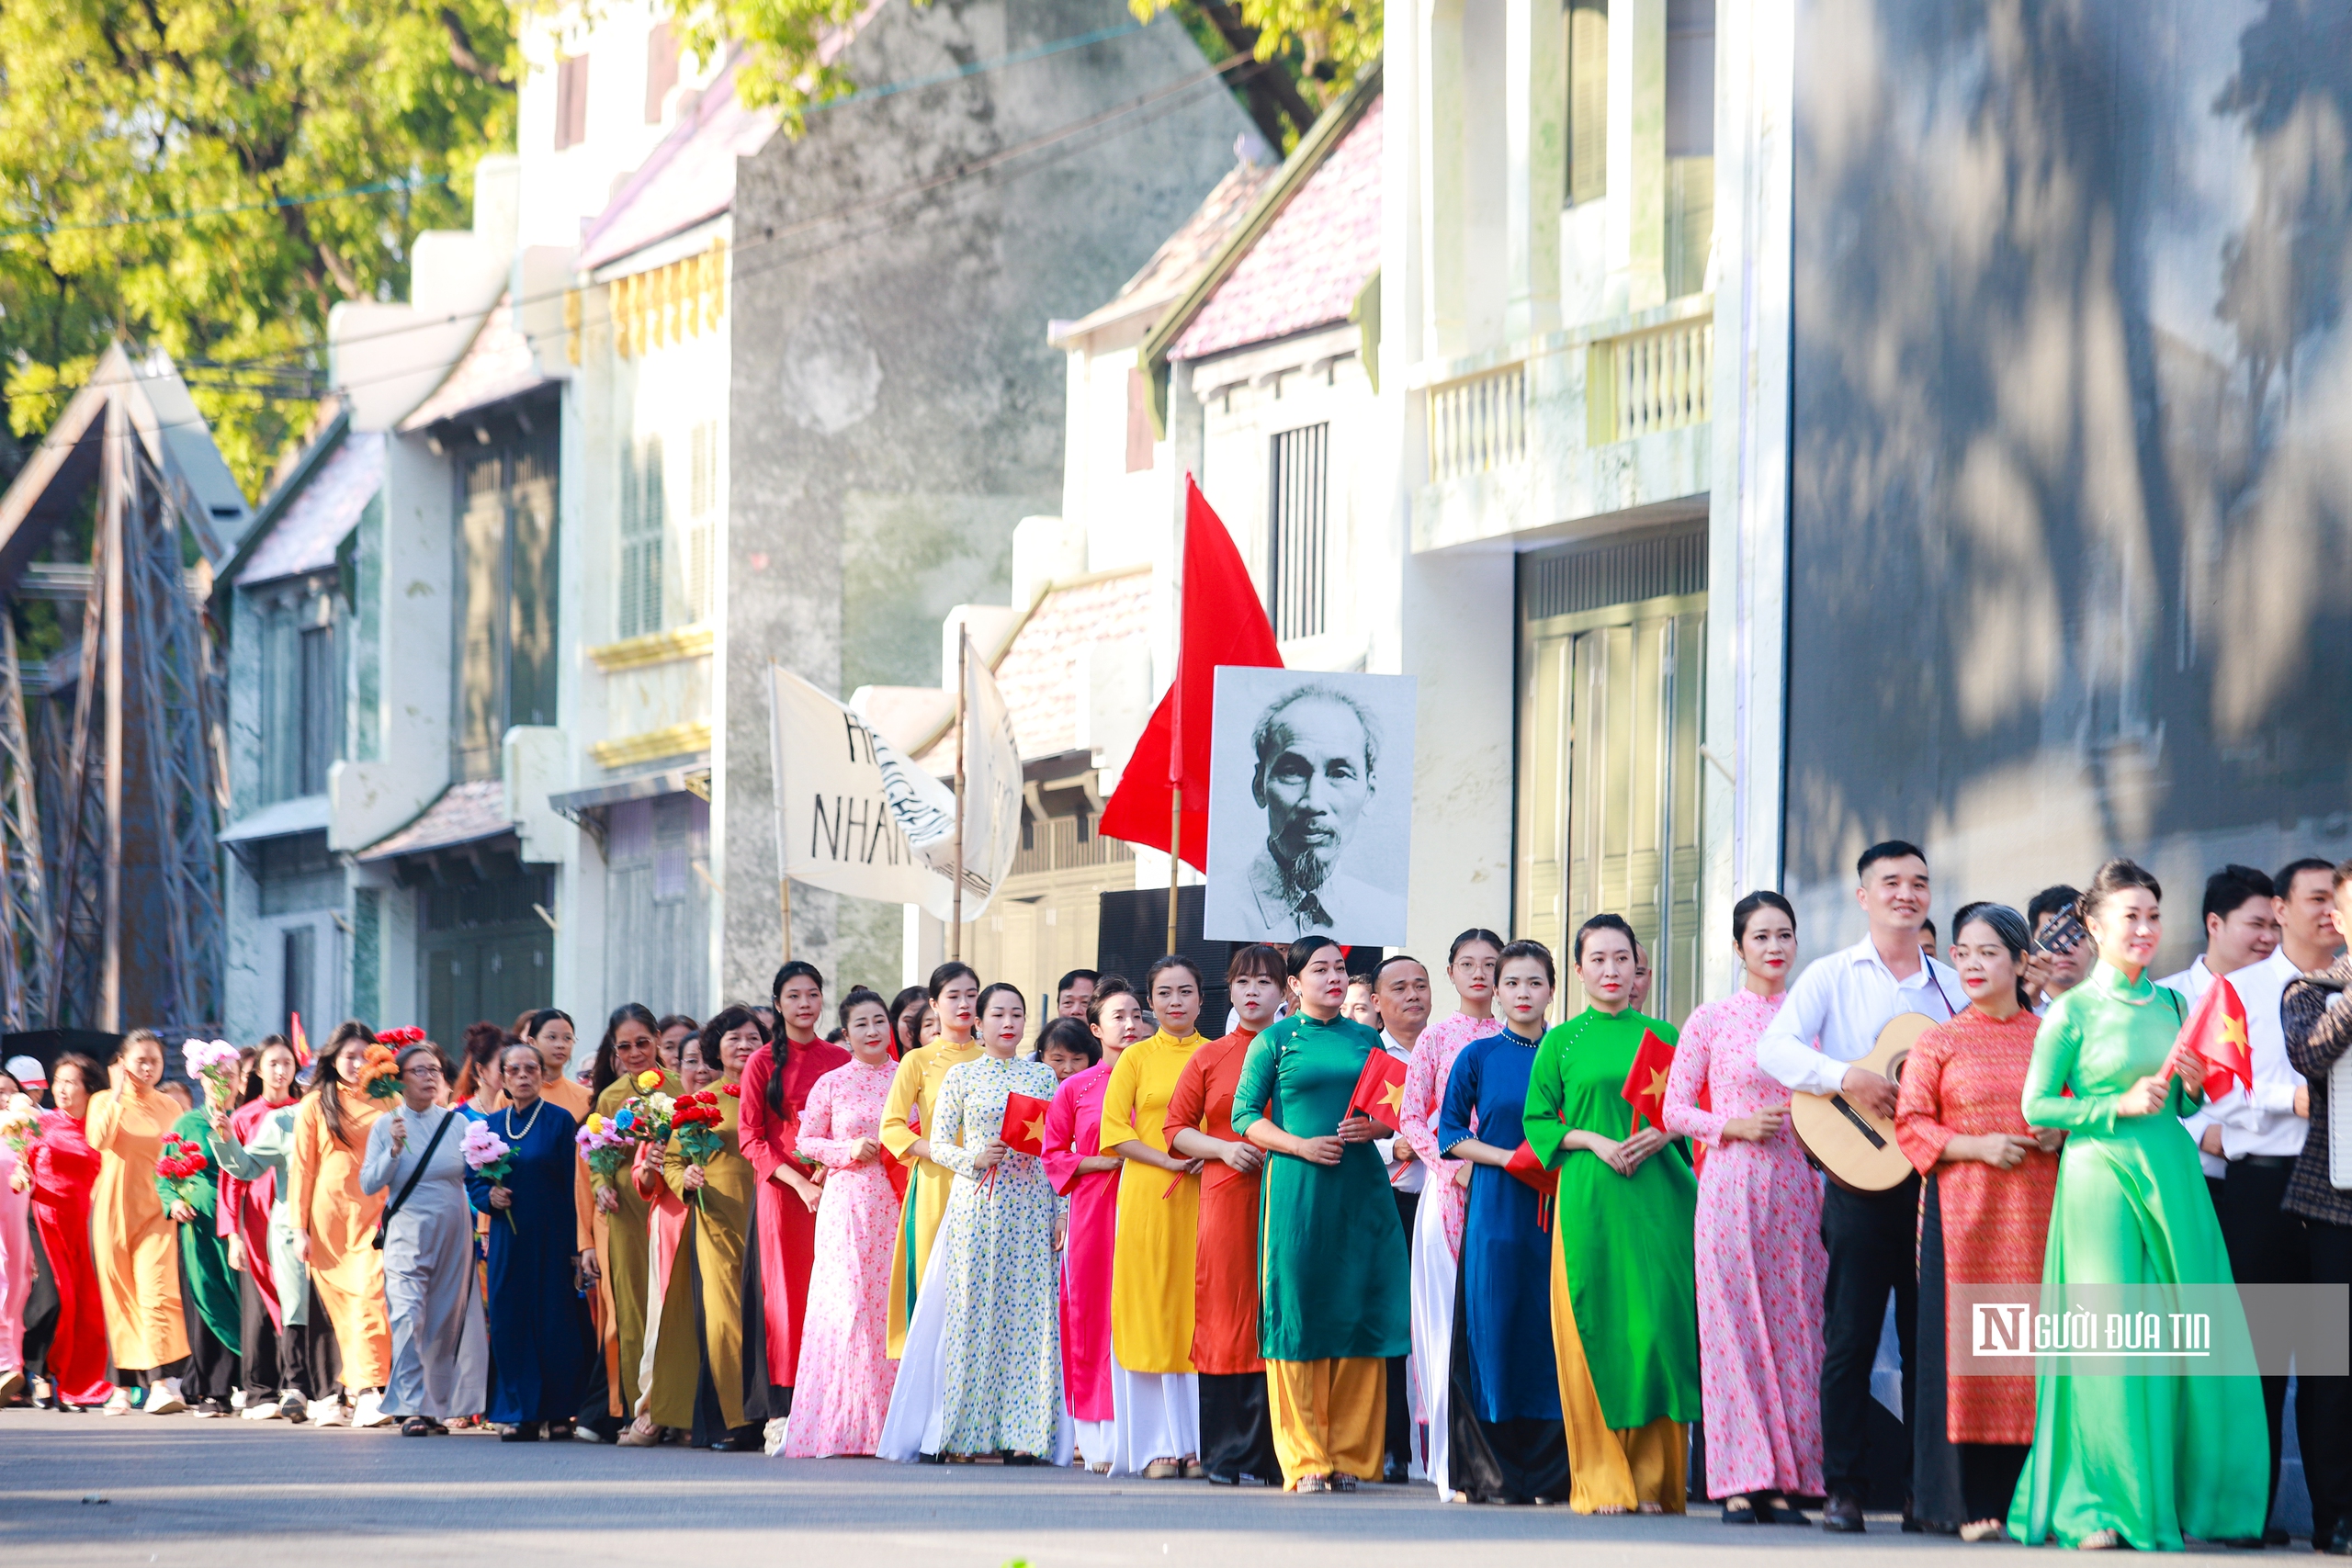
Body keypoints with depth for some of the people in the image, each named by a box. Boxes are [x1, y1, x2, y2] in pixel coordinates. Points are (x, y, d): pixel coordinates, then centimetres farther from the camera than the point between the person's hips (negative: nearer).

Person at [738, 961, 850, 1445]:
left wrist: (832, 1169, -9)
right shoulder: (763, 1064, 4)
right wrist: (799, 1182, -12)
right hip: (782, 1193, -2)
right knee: (784, 1293, -5)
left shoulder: (841, 1061, 11)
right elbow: (751, 1138, 0)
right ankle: (780, 1414, -6)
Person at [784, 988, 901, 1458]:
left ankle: (884, 1425, 1)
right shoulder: (831, 1084, 6)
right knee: (845, 1302, -9)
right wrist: (849, 1150, -8)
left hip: (897, 1205, 2)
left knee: (891, 1305, -3)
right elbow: (806, 1141, 7)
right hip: (848, 1203, -2)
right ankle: (841, 1425, -6)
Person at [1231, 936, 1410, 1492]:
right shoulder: (1274, 1042, 5)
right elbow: (1245, 1116, 2)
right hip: (1298, 1189, -3)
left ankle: (1350, 1455, 4)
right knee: (1298, 1314, -5)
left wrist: (1374, 1126, -5)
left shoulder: (1366, 1040, 14)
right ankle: (1304, 1457, -1)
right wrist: (1299, 1144, -12)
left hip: (1361, 1189, 3)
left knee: (1358, 1313, 0)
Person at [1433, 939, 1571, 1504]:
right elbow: (1450, 1133, 5)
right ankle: (1490, 1472, -1)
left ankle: (1551, 1471, 0)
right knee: (1493, 1325, -5)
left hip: (1557, 1205, 1)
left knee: (1551, 1328, -4)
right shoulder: (1478, 1056, 5)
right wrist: (1507, 1157, -9)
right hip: (1494, 1205, -1)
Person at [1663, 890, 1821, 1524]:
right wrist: (1734, 1126, -11)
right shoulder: (1711, 1020, 3)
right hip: (1732, 1184, -3)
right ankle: (1739, 1482, -4)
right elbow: (1674, 1110, 3)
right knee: (1734, 1326, -6)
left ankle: (1785, 1481, 3)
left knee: (1794, 1328, 1)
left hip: (1797, 1187, 3)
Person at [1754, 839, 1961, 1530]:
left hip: (1935, 1175, 3)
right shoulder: (1832, 977, 4)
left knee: (1928, 1337, 4)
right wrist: (1847, 1076, -22)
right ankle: (1843, 1490, 0)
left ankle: (1922, 1485, 10)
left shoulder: (1951, 986, 14)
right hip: (1860, 1172, -3)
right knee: (1851, 1336, -3)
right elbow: (1773, 1049, -8)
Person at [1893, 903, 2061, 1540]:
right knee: (1967, 1339, -6)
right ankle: (1972, 1503, -4)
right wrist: (1976, 1146, -11)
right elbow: (1911, 1126, 2)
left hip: (2039, 1210, 1)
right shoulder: (1937, 1044, 7)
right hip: (1964, 1208, -1)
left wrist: (2063, 1133, -4)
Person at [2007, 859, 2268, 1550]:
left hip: (2171, 1174, 5)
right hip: (2101, 1175, -5)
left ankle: (2181, 1498, 10)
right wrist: (2118, 1106, -12)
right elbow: (2036, 1107, -4)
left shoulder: (2168, 1005, 12)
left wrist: (2190, 1089, -1)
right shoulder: (2072, 1012, -3)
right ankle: (2101, 1505, 2)